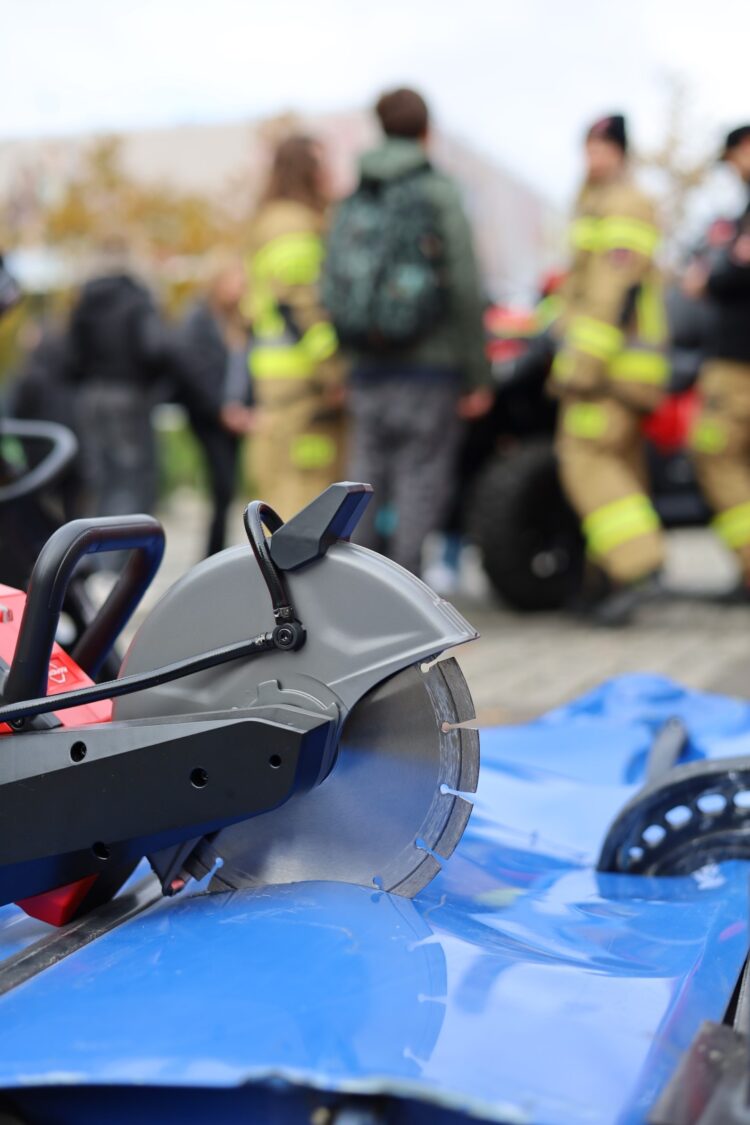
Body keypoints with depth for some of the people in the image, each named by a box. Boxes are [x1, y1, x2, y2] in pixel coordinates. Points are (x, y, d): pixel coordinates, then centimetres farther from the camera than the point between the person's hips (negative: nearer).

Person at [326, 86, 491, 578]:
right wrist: (478, 376, -3)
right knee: (420, 482, 0)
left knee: (366, 480, 10)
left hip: (368, 367, 5)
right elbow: (466, 290, -7)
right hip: (430, 367, -4)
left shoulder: (352, 200, 10)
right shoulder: (439, 193, -3)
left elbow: (333, 286, 7)